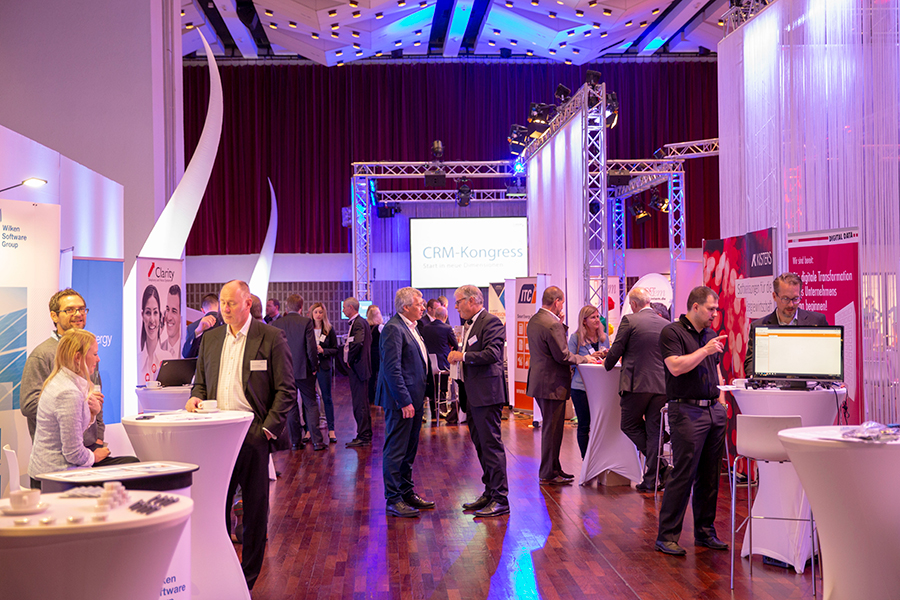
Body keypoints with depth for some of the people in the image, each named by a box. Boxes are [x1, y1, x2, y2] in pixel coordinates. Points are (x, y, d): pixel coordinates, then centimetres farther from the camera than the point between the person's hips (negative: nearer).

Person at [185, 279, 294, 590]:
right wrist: (195, 397, -1)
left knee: (255, 511, 5)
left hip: (254, 436, -3)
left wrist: (268, 428, -11)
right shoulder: (210, 338, 12)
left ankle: (246, 582, 18)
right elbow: (200, 381, 21)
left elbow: (286, 390, -4)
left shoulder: (272, 338, -3)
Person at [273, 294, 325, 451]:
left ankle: (295, 441, 14)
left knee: (290, 406, 11)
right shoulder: (306, 322, -9)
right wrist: (314, 366, 1)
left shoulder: (276, 323, -1)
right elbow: (312, 348, -13)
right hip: (304, 371, -2)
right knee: (311, 405, 6)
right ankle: (316, 441, 3)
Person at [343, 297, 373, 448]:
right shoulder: (361, 322, 16)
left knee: (360, 403, -7)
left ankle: (363, 437, -3)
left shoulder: (358, 323, -16)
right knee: (361, 403, 15)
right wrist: (350, 359, 14)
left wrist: (350, 360, -17)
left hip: (357, 367, -11)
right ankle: (365, 435, 22)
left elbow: (358, 343, -30)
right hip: (360, 367, 11)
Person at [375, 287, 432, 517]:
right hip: (401, 401, -10)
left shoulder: (410, 327, 15)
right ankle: (393, 500, 3)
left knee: (409, 450, 17)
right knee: (395, 450, -3)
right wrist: (404, 401, -22)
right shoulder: (393, 328, -16)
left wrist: (418, 398, 18)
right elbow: (392, 369, -21)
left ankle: (407, 493, 27)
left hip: (413, 399, 10)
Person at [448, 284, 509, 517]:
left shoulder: (491, 322, -12)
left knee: (491, 445, -8)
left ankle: (500, 500, -4)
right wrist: (457, 355, 9)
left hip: (486, 394, -10)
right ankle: (490, 493, 24)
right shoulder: (469, 324, 18)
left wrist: (463, 356, -16)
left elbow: (492, 354, -23)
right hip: (472, 394, 10)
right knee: (480, 445, 15)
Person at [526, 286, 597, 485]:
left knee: (551, 427, 19)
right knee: (552, 429, 0)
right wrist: (585, 359, -6)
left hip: (538, 380, 10)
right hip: (553, 384, -10)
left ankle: (554, 468, 28)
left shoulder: (533, 321, 9)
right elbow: (562, 355, -20)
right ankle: (548, 474, 7)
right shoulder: (553, 324, -21)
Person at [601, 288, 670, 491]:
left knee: (629, 426, 10)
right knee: (653, 430, 10)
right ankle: (651, 479, 11)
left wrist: (606, 364, 17)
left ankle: (660, 465, -2)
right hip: (662, 385, 5)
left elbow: (616, 351, -3)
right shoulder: (666, 325, 8)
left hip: (637, 383, -5)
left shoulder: (629, 321, -7)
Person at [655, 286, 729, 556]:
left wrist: (722, 402, 15)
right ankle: (667, 536, 0)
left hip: (713, 411, 7)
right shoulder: (672, 332, -6)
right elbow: (676, 367, -19)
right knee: (683, 476, -8)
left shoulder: (711, 335, 18)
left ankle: (705, 532, 20)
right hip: (687, 410, -7)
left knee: (710, 477, 10)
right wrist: (705, 350, -16)